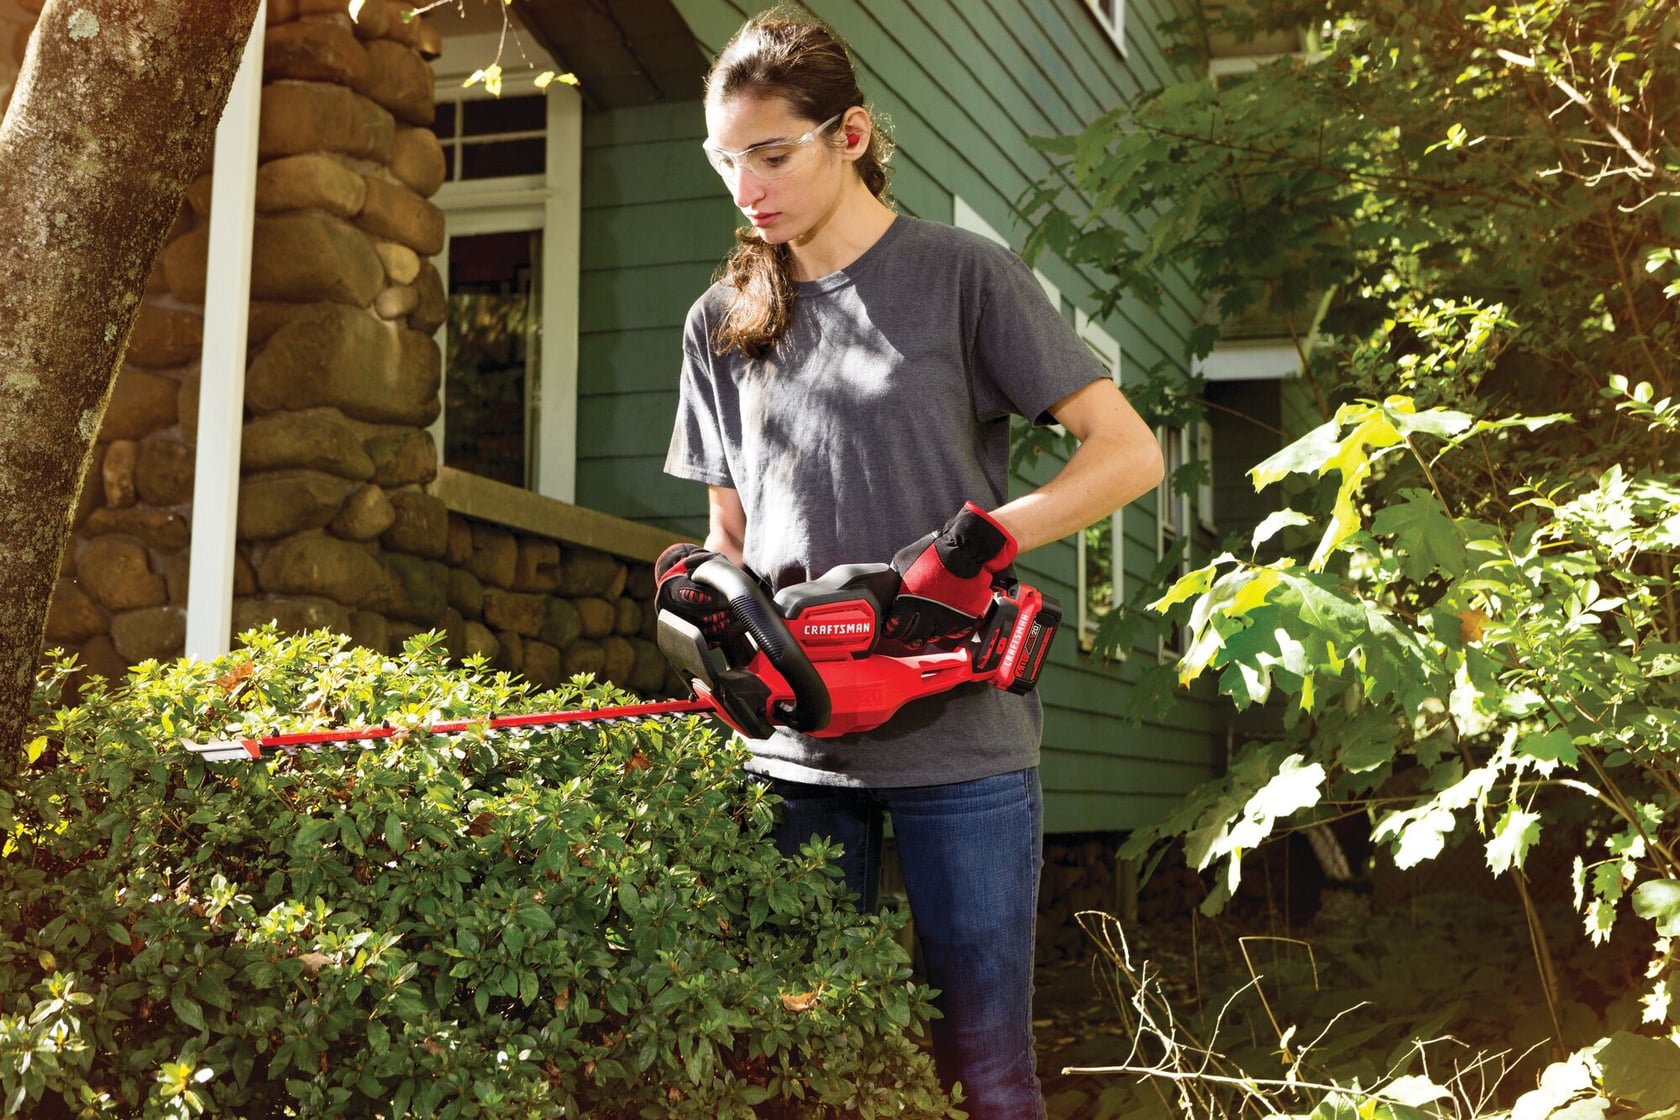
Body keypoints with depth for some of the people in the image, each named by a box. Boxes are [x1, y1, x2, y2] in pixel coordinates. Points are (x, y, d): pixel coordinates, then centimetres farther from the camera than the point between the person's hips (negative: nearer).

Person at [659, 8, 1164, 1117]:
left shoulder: (962, 276, -2)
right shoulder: (722, 325, 12)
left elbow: (1131, 453, -6)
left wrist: (980, 540, -20)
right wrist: (709, 585, -6)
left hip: (958, 745, -4)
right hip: (795, 749, 4)